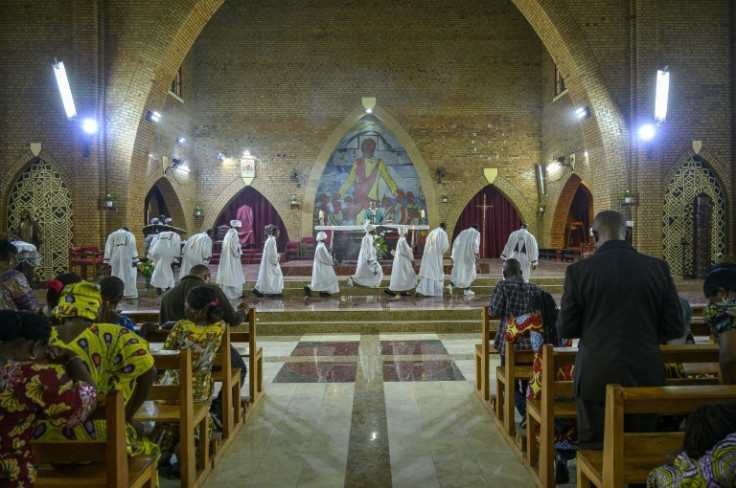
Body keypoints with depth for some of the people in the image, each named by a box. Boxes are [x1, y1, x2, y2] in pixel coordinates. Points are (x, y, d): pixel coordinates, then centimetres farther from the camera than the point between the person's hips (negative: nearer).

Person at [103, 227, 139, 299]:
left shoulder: (111, 235, 17)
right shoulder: (130, 234, 11)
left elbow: (108, 249, 10)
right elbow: (133, 247, -1)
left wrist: (108, 262, 9)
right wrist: (134, 260, -5)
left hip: (115, 259, 2)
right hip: (126, 259, -2)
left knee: (116, 275, 9)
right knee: (128, 275, 1)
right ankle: (130, 294, -2)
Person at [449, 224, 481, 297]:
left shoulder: (463, 232, 17)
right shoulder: (476, 233, 4)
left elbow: (455, 243, 9)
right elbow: (475, 244, -14)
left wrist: (453, 256, 11)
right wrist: (477, 253, 0)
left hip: (459, 255, 4)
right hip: (469, 256, -4)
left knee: (457, 271, 11)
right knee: (469, 272, 11)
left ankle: (451, 285, -10)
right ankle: (467, 290, 10)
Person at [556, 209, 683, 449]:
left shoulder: (578, 270, -8)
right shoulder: (659, 268, -2)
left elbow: (565, 329, -4)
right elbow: (674, 329, 1)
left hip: (596, 377, -2)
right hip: (645, 376, 3)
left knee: (595, 450, 9)